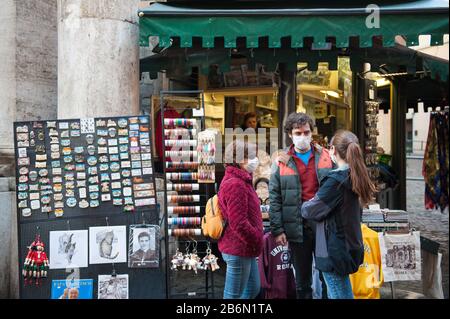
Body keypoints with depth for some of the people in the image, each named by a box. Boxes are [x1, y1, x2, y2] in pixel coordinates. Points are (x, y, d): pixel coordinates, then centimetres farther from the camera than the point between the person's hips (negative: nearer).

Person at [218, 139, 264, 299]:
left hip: (245, 250, 11)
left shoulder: (241, 181, 13)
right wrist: (257, 241, -15)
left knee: (253, 289, 21)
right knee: (234, 295, 3)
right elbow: (239, 224, -27)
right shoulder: (235, 185, -22)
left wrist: (255, 241, 14)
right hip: (239, 251, -11)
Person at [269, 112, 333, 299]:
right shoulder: (281, 161, 2)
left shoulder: (326, 157, 5)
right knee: (302, 280, 12)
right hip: (298, 227, 0)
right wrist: (277, 230, -7)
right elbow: (274, 198, -1)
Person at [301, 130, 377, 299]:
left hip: (335, 251, -9)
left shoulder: (336, 180, -19)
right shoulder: (355, 176, 8)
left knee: (339, 294, 1)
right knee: (336, 293, 19)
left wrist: (304, 205, 8)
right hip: (350, 246, 9)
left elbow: (311, 211, -13)